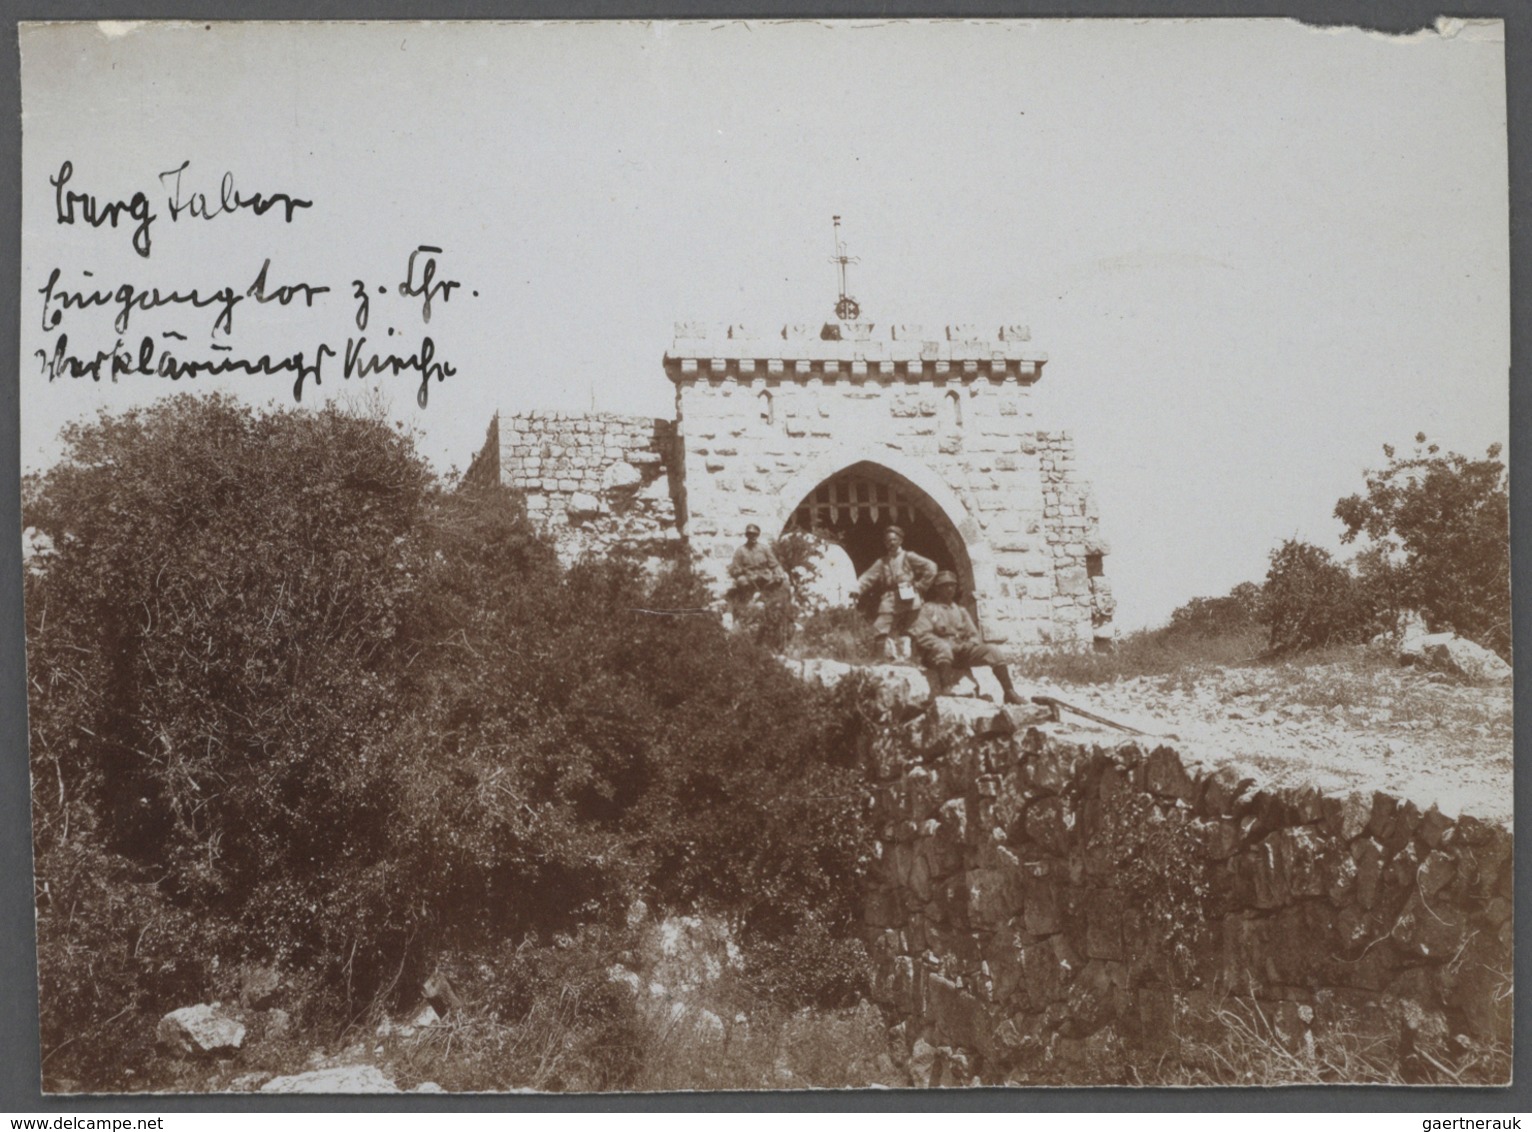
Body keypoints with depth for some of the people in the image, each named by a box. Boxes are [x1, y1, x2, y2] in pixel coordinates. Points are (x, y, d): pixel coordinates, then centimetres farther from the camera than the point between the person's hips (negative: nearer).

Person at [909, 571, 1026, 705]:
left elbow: (974, 634, 21)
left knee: (993, 651, -15)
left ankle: (1010, 693, -17)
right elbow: (920, 635, -4)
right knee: (944, 647, -42)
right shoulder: (928, 609, 10)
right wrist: (943, 643, -16)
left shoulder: (961, 611, 27)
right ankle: (946, 690, -56)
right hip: (936, 653, -5)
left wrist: (970, 644, -3)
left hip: (962, 651, 5)